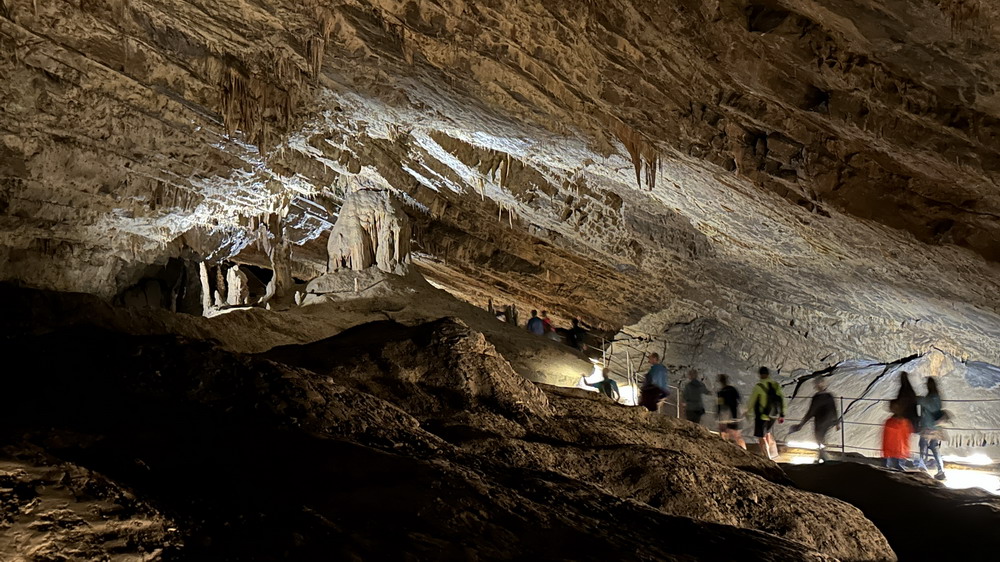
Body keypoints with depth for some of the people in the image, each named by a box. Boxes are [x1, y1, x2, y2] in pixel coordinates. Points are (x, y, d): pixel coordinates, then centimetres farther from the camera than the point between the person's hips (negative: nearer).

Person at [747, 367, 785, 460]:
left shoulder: (758, 386, -15)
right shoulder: (776, 385, 0)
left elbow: (752, 401, -6)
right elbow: (781, 400, 4)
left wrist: (748, 412, 10)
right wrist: (782, 415, 12)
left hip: (762, 416, -6)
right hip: (773, 416, 6)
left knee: (761, 437, 5)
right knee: (767, 433, 26)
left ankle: (768, 458, 7)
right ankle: (773, 454, 28)